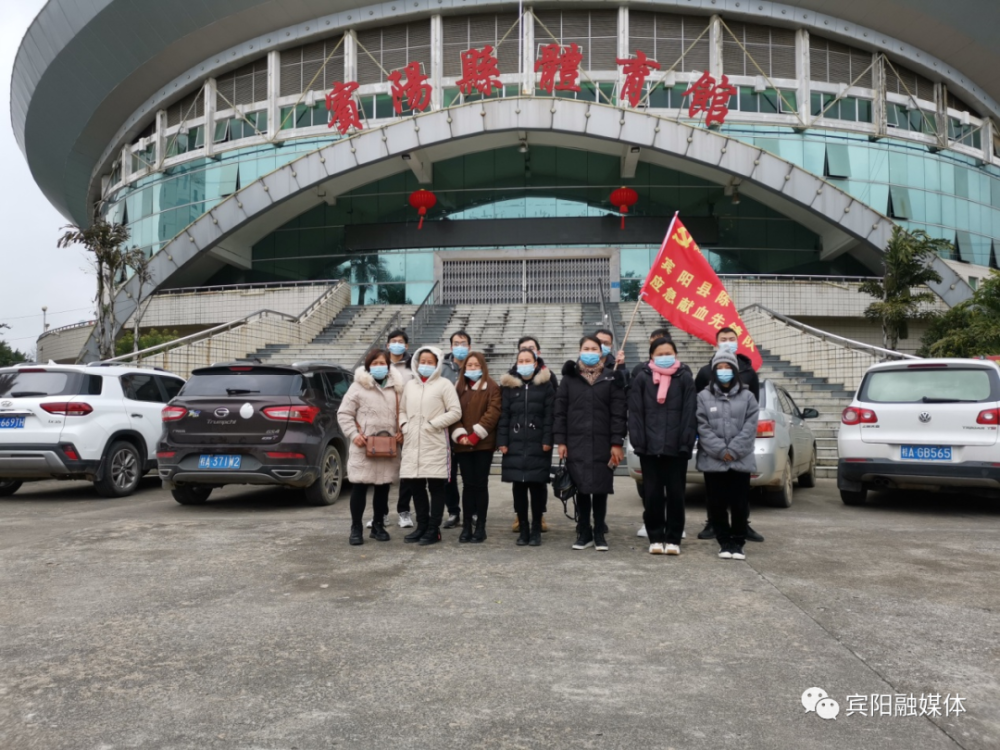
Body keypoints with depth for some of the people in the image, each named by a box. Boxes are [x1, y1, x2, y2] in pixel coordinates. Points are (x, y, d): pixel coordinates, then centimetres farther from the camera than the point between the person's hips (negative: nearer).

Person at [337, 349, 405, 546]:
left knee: (383, 487, 10)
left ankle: (378, 525, 24)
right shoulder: (358, 387, -1)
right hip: (364, 447, -3)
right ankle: (356, 528, 10)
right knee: (360, 487, 0)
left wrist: (401, 432, 0)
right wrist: (353, 434, -12)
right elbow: (344, 414, -2)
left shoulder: (396, 387, 10)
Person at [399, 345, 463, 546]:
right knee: (415, 485, 9)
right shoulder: (409, 385, 15)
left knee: (436, 487, 0)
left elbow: (455, 412, -7)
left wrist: (432, 425, -13)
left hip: (435, 445, -5)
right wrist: (404, 425, 2)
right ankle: (422, 525, 22)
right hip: (412, 444, 5)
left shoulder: (444, 385, -1)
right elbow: (402, 410, 22)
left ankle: (434, 529, 8)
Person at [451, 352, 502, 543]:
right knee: (468, 484, 4)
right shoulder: (459, 387, 14)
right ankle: (466, 527, 9)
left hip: (483, 444, -3)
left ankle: (481, 527, 9)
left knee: (481, 484, 1)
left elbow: (493, 412, -8)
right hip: (463, 445, 3)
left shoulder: (492, 387, 1)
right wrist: (460, 435, -9)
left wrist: (476, 435, -14)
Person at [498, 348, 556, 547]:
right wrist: (502, 441, -1)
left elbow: (550, 415, -1)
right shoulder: (509, 386, 9)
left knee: (537, 486, 1)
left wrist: (547, 440, -9)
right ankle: (523, 528, 14)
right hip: (515, 445, 2)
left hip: (538, 445, -2)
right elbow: (504, 415, 6)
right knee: (518, 487, 4)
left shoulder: (545, 385, 4)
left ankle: (536, 529, 12)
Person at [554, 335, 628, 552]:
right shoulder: (569, 378, 7)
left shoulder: (611, 378, 4)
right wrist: (561, 440, -2)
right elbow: (560, 411, 5)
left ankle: (599, 533, 17)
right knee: (581, 488, 6)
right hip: (576, 443, 1)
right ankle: (584, 533, 17)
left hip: (602, 443, -1)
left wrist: (617, 442, -7)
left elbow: (619, 412, -1)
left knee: (600, 489, 5)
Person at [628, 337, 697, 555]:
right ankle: (656, 537, 17)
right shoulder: (641, 378, 4)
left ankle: (673, 539, 16)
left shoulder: (685, 378, 2)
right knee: (652, 494, 6)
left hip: (676, 447, -1)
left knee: (675, 493, 6)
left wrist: (686, 443, -9)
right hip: (649, 447, 1)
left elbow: (690, 413, -1)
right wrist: (638, 442, -6)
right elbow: (635, 413, 2)